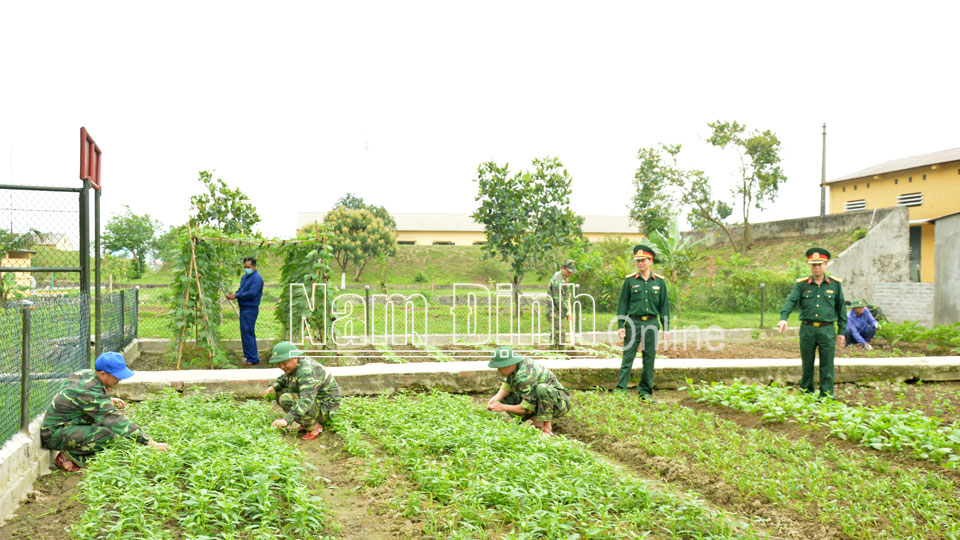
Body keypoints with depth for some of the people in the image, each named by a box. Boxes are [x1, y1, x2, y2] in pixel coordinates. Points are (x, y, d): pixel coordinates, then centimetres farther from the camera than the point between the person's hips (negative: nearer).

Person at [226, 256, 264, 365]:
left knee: (247, 333, -10)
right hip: (244, 308, 10)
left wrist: (237, 296, -17)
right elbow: (241, 290, 19)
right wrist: (234, 294, -2)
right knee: (249, 333, 14)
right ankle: (253, 356, 22)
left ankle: (252, 359, -6)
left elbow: (251, 293, -21)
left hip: (251, 309, -10)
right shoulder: (244, 277, 17)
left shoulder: (257, 278, -13)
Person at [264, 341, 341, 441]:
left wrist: (287, 420, -50)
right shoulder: (295, 365, 1)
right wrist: (273, 386, -1)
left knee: (285, 399, -25)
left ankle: (315, 426, -11)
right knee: (279, 392, 6)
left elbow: (306, 401, -41)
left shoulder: (307, 372, -29)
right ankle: (308, 422, 7)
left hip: (324, 409, -10)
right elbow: (284, 379, 22)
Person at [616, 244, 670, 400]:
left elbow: (664, 305, 9)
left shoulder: (659, 281, 6)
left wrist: (666, 328, 4)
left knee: (649, 359, 7)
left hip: (652, 324, 2)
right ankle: (620, 390, -2)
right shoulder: (630, 280, 2)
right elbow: (623, 304, 3)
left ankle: (645, 391, 17)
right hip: (633, 323, -2)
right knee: (628, 358, -4)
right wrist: (620, 326, -5)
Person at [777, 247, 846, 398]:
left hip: (827, 330, 0)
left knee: (827, 365, 0)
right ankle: (805, 393, 20)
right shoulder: (801, 284, 4)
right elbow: (791, 300, -9)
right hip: (807, 329, 1)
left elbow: (841, 308, 10)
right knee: (807, 364, 9)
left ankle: (826, 395, 6)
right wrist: (783, 317, -28)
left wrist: (841, 331, 7)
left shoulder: (835, 284, 6)